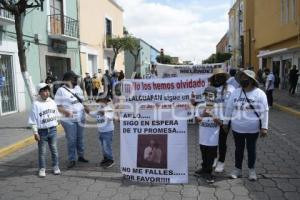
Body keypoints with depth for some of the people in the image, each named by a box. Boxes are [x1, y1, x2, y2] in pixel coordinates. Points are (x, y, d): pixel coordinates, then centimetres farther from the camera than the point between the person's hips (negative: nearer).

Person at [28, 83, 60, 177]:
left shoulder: (52, 102, 4)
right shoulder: (36, 104, -10)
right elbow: (33, 120, -10)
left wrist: (54, 124, 10)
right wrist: (35, 133, -11)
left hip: (52, 130, 4)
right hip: (42, 131, -4)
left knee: (54, 149, 11)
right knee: (42, 151, 6)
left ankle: (55, 167, 24)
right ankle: (42, 169, 20)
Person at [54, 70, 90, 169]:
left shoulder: (78, 88, 9)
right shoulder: (61, 90, -11)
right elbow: (57, 106, -13)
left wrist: (85, 108, 5)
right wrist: (65, 111, -28)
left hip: (80, 118, 6)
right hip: (69, 120, -6)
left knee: (80, 138, 15)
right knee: (71, 140, 0)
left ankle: (81, 156, 30)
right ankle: (72, 160, 13)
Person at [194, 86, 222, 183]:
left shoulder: (218, 108, -6)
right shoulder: (200, 107, -2)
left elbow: (220, 123, -8)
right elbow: (197, 120, -5)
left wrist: (212, 115, -23)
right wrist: (203, 115, -24)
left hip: (213, 138, -2)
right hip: (203, 137, 2)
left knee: (211, 156, 7)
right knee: (204, 155, 19)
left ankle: (208, 172, 20)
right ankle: (204, 169, 37)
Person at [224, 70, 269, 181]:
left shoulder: (259, 93, -8)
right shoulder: (236, 92, 1)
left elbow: (264, 111, -9)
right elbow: (229, 108, 6)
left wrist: (264, 127, -12)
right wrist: (226, 122, 8)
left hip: (252, 129, -3)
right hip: (237, 128, 3)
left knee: (251, 149, 13)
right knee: (239, 149, 14)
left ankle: (252, 170, 29)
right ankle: (237, 169, 28)